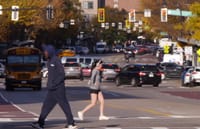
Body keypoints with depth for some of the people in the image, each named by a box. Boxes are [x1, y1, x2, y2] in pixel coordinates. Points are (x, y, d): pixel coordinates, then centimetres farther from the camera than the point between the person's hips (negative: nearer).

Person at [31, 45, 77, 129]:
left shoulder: (56, 60, -13)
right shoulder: (50, 61, 14)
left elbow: (62, 75, -17)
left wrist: (54, 84, -18)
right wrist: (49, 84, 10)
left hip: (58, 88, -9)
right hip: (52, 89, 9)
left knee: (64, 106, -4)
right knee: (46, 106, 6)